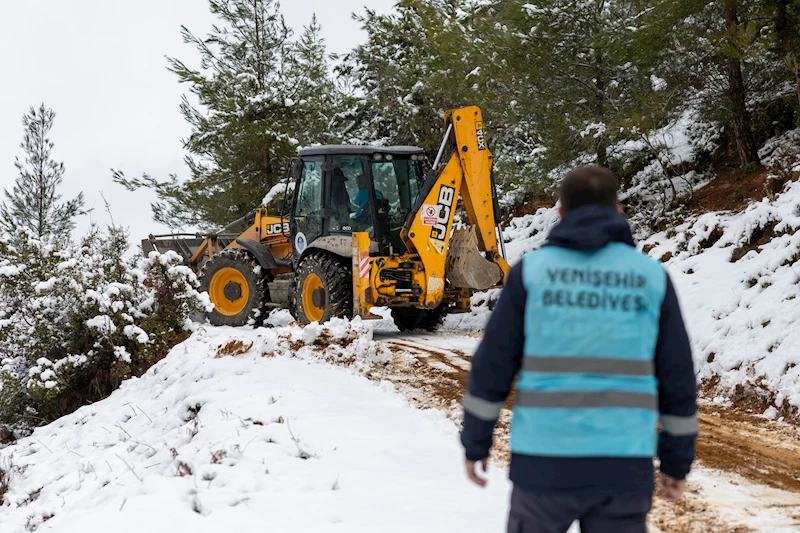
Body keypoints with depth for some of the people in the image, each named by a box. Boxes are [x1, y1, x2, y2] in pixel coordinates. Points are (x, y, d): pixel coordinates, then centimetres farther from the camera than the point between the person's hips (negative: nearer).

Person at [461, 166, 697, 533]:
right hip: (621, 465, 1)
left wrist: (475, 443, 11)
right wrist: (678, 461, 14)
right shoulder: (651, 277, 3)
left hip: (545, 461, -1)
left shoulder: (532, 271, 0)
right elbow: (677, 377, 4)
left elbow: (492, 364, -1)